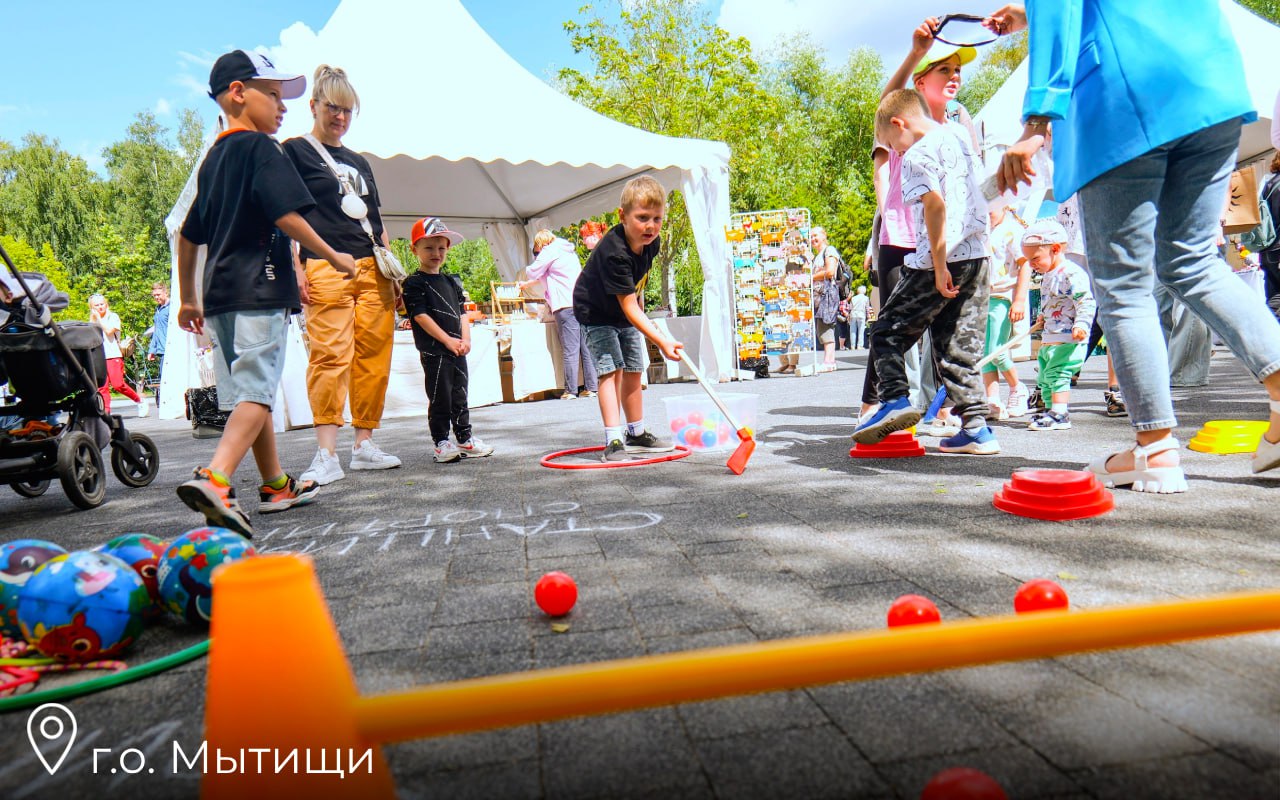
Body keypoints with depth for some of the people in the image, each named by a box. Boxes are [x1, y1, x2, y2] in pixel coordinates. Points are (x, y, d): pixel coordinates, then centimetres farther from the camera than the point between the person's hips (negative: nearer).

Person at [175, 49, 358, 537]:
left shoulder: (213, 157, 21)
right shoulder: (260, 147, -4)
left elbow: (188, 235, 23)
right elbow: (286, 215, -17)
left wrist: (188, 299, 28)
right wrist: (334, 257, -6)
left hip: (220, 293, 9)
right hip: (258, 289, -9)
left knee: (249, 391, 13)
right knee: (257, 392, -13)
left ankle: (276, 486, 22)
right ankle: (215, 479, -29)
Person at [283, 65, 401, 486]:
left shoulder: (359, 162, 25)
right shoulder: (295, 150, 8)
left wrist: (393, 270, 19)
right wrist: (295, 267, -11)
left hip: (372, 269, 6)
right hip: (325, 266, -6)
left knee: (374, 356, 2)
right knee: (330, 355, -13)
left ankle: (364, 443, 10)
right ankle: (327, 455, -13)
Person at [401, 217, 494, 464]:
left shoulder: (452, 282, 17)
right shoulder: (414, 283, -4)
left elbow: (462, 312, 15)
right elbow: (421, 316, -12)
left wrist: (465, 339, -2)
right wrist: (447, 340, -16)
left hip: (457, 350, 7)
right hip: (433, 350, -6)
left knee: (460, 396, 12)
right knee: (440, 398, -2)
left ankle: (465, 439, 21)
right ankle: (441, 443, 5)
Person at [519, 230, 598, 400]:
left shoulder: (550, 251, 2)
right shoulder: (568, 251, 28)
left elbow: (533, 272, 5)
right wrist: (527, 284, 48)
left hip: (566, 305, -7)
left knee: (570, 350, -7)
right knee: (586, 347, 6)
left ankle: (571, 390, -6)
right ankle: (592, 387, 6)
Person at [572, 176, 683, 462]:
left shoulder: (652, 242, -12)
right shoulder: (613, 252, -36)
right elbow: (629, 308, -38)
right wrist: (662, 342, -44)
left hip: (625, 312, 8)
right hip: (596, 312, -7)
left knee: (633, 371, 10)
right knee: (610, 369, -17)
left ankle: (636, 435, 23)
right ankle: (613, 441, -18)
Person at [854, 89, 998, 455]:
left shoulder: (916, 156, -9)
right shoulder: (960, 136, 16)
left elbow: (935, 205, -20)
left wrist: (939, 266, -19)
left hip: (940, 261, -8)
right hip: (977, 256, 8)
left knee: (887, 332, 5)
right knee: (961, 345, 10)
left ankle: (895, 399, -9)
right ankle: (976, 428, 9)